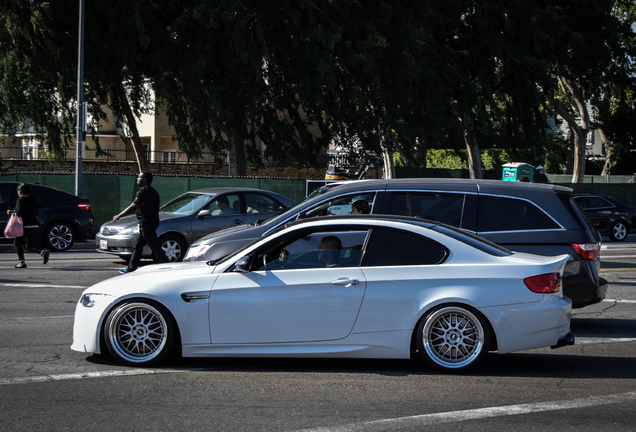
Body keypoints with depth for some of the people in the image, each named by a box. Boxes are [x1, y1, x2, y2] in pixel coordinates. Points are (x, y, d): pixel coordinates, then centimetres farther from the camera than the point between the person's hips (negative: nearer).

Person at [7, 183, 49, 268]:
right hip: (35, 226, 7)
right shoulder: (32, 199, 14)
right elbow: (36, 213, 17)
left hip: (25, 226, -7)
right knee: (30, 246, 14)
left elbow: (18, 212, -18)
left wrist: (10, 212, -3)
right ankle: (43, 252, -14)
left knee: (17, 242, 11)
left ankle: (21, 262, 1)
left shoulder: (21, 199, -10)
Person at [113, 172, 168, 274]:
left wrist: (118, 216, -10)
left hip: (146, 223, -10)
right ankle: (131, 268, 15)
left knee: (155, 247, -8)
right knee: (138, 246, 12)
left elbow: (133, 207, -17)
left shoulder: (143, 191, -15)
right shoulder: (153, 192, 15)